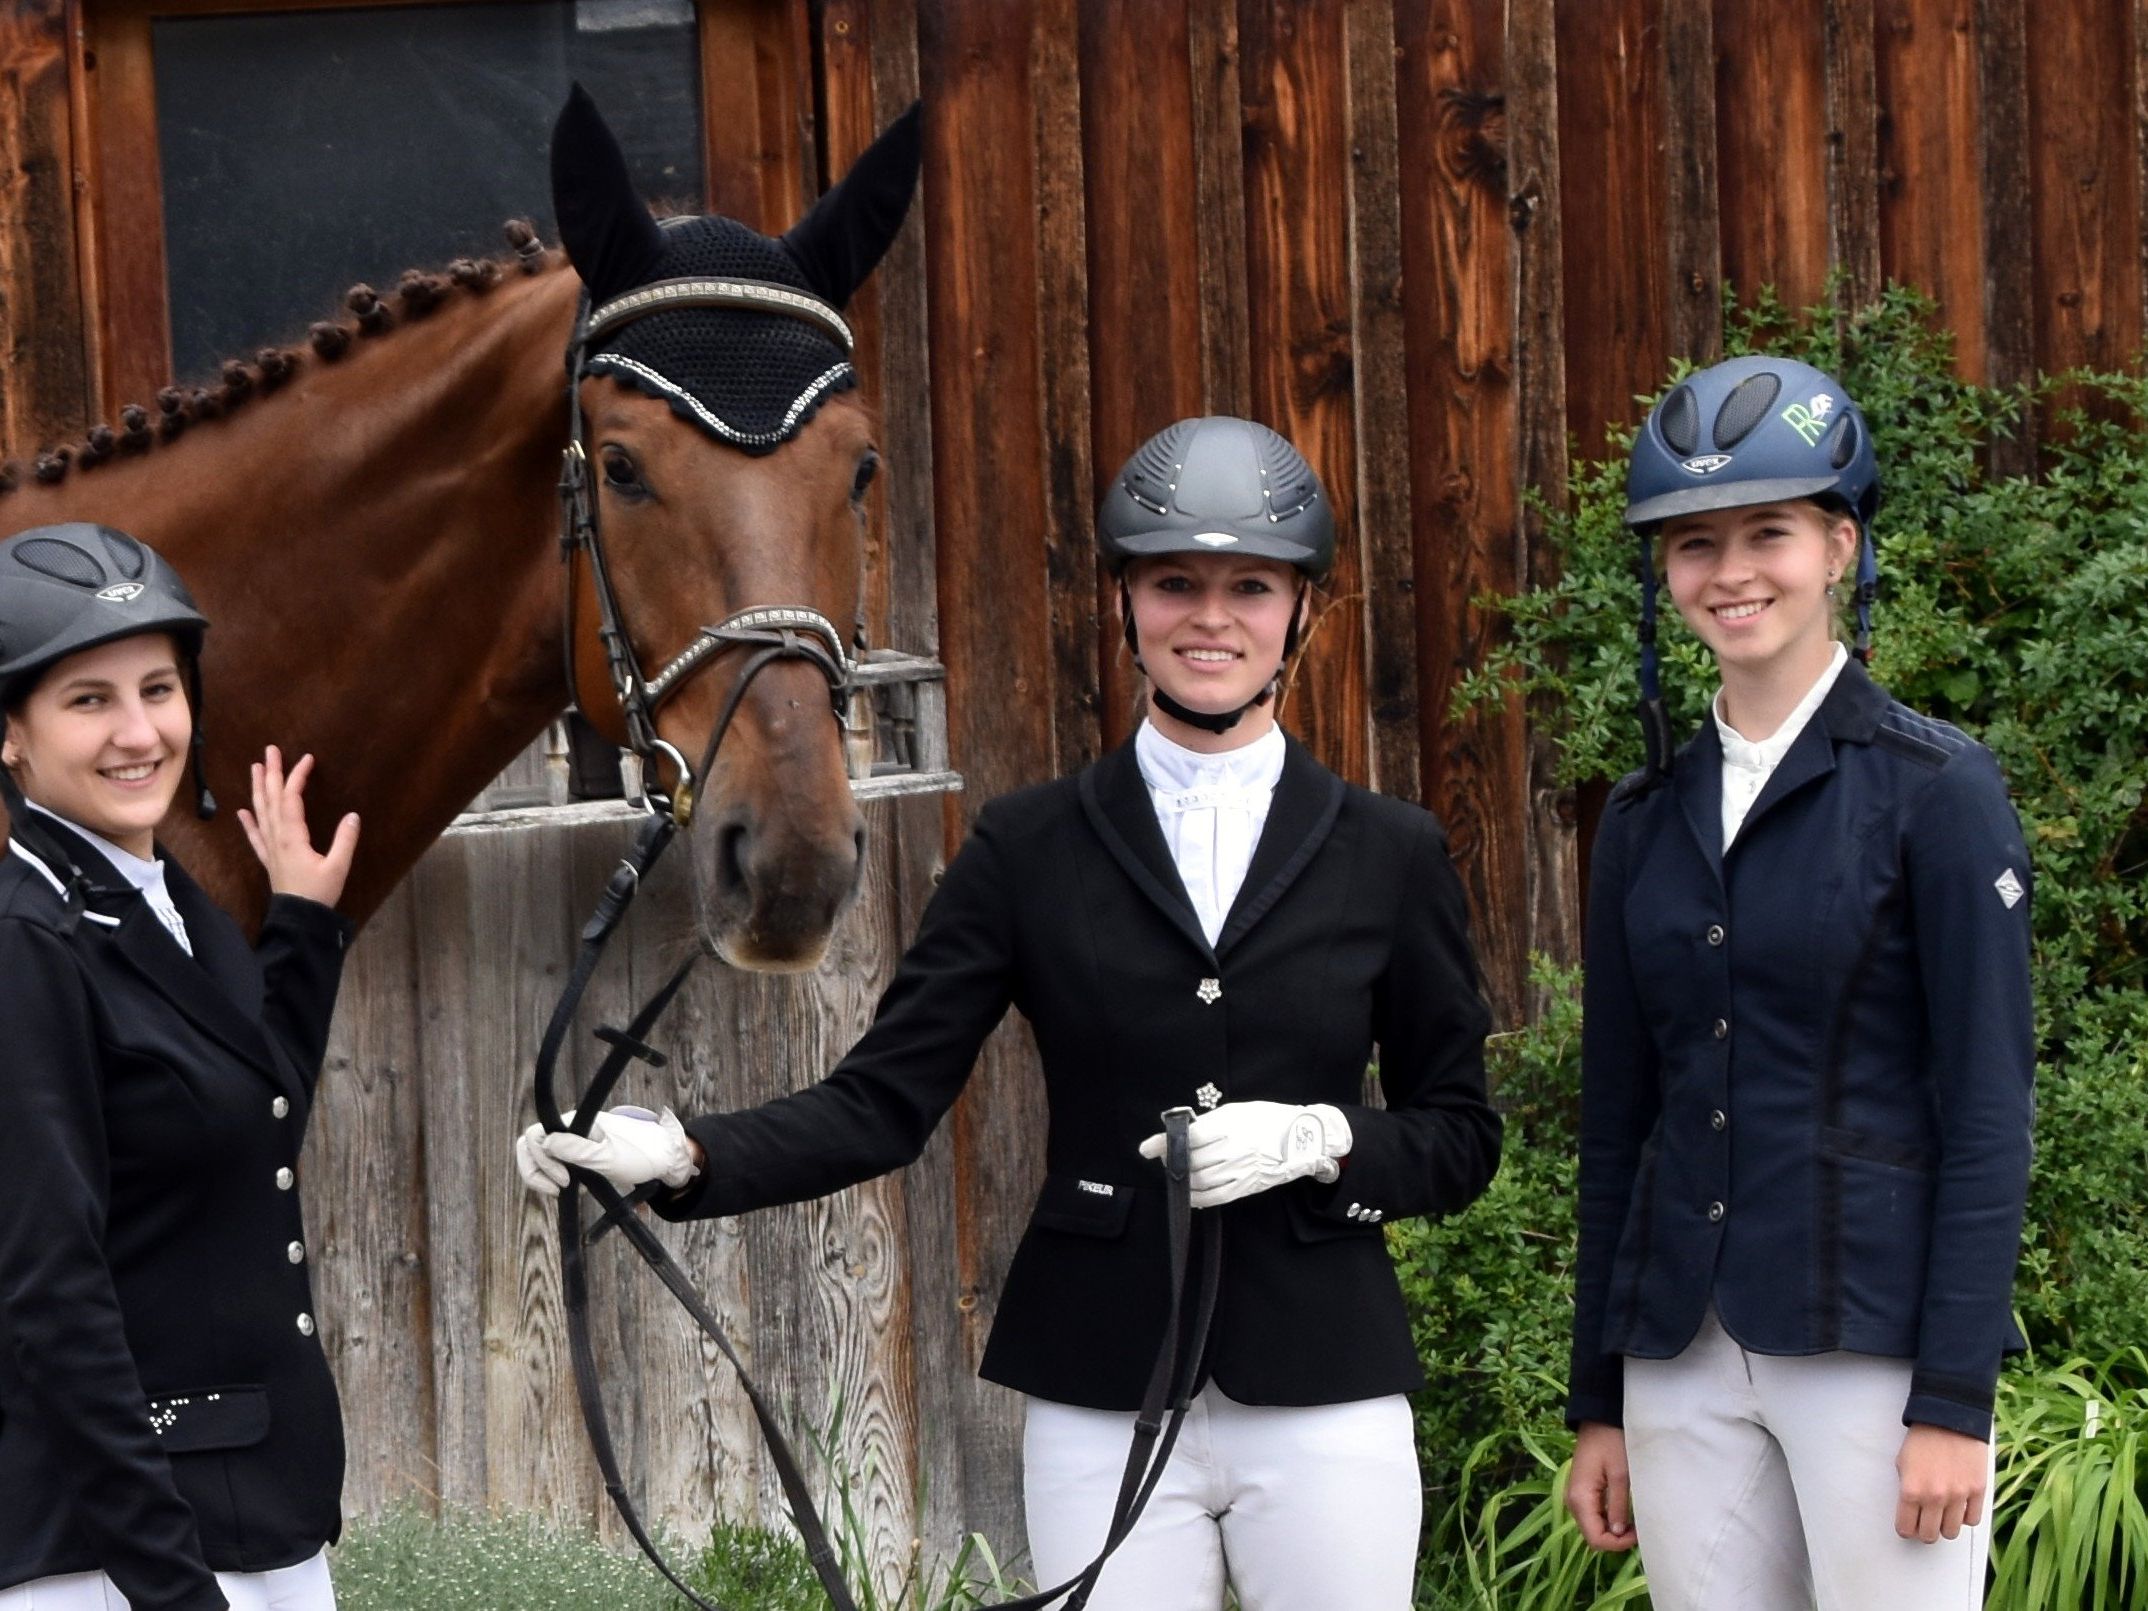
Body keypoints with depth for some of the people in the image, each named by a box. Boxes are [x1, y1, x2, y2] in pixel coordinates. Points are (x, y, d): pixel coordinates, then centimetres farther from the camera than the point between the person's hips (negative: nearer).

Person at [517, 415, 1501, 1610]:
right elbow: (885, 1099, -1)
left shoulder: (1392, 855, 5)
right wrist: (680, 1157, -17)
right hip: (1102, 1407, 0)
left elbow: (1461, 1138, 8)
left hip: (1323, 1401, 0)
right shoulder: (1032, 847, 4)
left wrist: (1322, 1141, -12)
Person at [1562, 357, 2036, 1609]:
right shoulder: (1649, 815, 11)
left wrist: (1954, 1400, -13)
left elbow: (1989, 1108, -7)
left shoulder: (1935, 788, -4)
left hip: (1875, 1347, -5)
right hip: (1684, 1356, 5)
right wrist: (1601, 1401, 13)